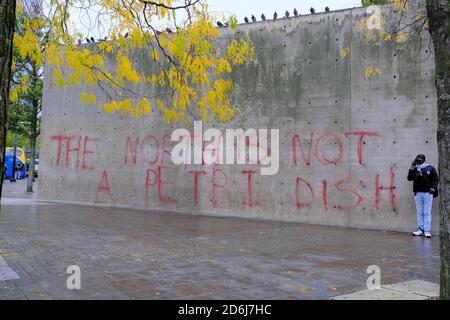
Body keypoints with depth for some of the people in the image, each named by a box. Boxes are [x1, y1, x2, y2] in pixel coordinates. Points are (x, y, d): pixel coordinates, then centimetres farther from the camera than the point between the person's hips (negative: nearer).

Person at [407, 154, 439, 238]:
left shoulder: (430, 168, 1)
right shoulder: (415, 169, 9)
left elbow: (436, 179, 4)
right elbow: (409, 178, 1)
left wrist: (433, 188, -8)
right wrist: (412, 168, -4)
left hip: (428, 193, -3)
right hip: (418, 193, 3)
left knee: (427, 213, -3)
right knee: (419, 212, 7)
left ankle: (427, 231, -3)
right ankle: (420, 229, 12)